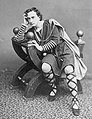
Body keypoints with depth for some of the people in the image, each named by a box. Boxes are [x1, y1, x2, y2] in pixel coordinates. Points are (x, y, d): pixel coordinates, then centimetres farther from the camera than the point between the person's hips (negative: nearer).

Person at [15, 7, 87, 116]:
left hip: (63, 49, -3)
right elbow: (18, 39, 1)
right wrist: (24, 24, -4)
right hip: (50, 54, 3)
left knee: (68, 69, -33)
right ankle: (54, 88, -3)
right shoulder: (32, 31, 11)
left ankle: (75, 100, -25)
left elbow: (56, 40, -11)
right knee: (45, 67, -33)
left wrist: (41, 48, -19)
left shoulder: (50, 23, -1)